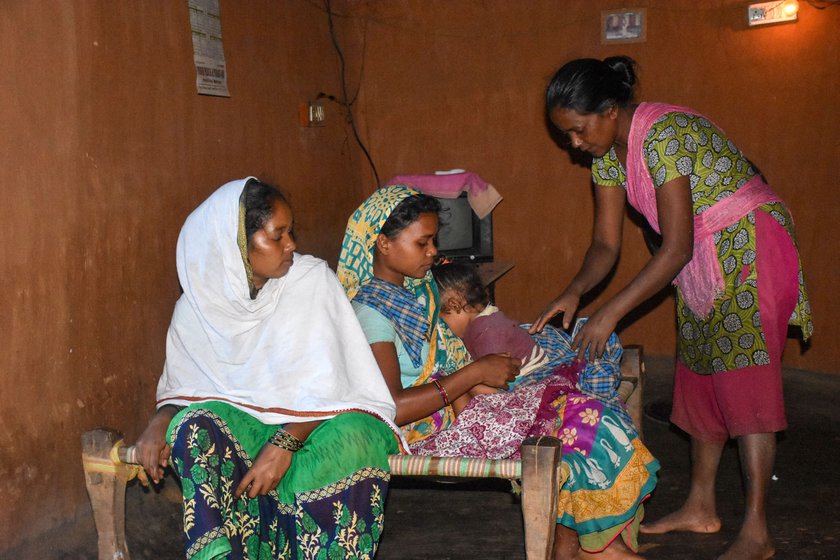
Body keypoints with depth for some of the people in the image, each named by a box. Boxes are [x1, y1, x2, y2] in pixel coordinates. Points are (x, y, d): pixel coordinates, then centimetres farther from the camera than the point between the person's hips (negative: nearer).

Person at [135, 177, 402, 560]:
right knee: (194, 427, -30)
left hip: (320, 418, -2)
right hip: (243, 419, 2)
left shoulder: (313, 280, -6)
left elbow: (328, 385, -11)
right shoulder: (196, 307, 1)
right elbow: (180, 384, 12)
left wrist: (285, 443, -26)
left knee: (350, 440, -36)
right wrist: (161, 419, -12)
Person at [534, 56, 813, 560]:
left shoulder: (664, 135, -28)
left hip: (752, 249, -9)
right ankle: (701, 507, 23)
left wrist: (610, 314, -28)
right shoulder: (608, 154, -1)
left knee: (745, 379, -9)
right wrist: (574, 292, -18)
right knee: (700, 375, 11)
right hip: (703, 261, 9)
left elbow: (676, 248, -29)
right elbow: (606, 243, 0)